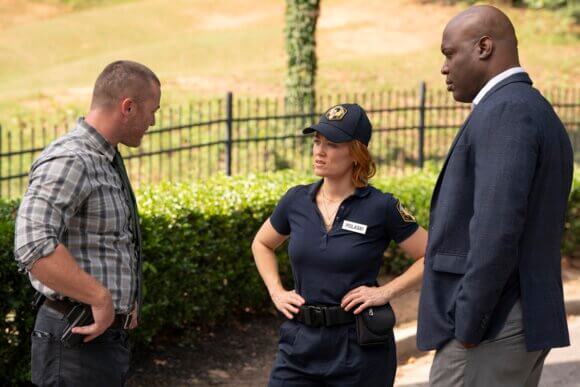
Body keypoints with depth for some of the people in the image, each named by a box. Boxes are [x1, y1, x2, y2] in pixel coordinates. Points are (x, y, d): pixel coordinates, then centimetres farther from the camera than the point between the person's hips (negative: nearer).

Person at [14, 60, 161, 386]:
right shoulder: (68, 162, -19)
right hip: (78, 341, -10)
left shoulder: (107, 161, 13)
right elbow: (34, 246, -34)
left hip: (110, 333, 10)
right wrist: (101, 300, -27)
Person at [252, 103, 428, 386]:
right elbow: (261, 244, 22)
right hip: (301, 343, 3)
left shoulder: (381, 208, -9)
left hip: (359, 346, -3)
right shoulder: (296, 201, 3)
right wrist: (276, 291, 8)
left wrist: (386, 291, -11)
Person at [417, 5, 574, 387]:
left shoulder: (505, 112, -16)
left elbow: (497, 230, -26)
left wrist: (466, 330, -20)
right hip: (521, 325, 10)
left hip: (488, 328, -10)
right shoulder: (541, 117, 17)